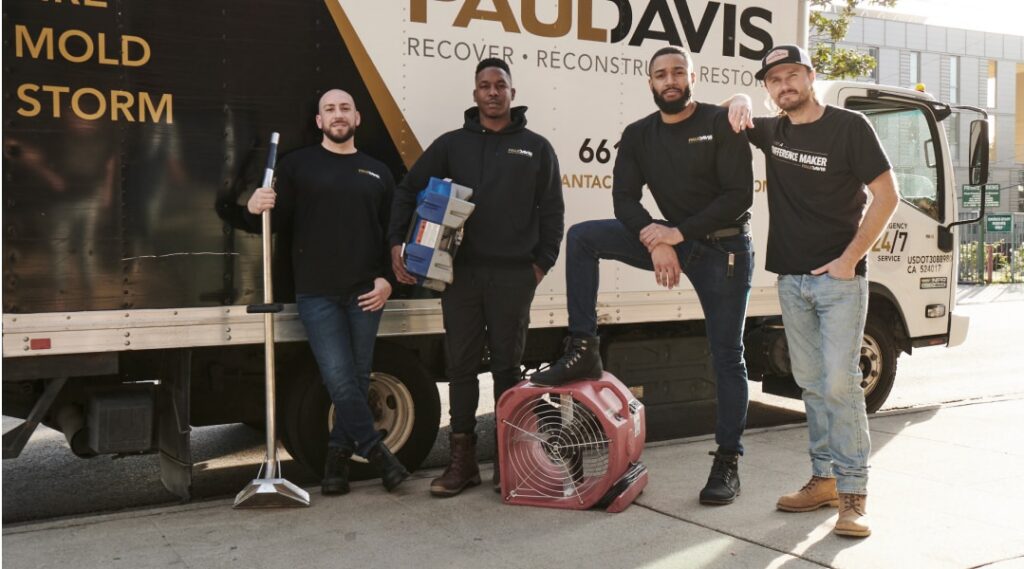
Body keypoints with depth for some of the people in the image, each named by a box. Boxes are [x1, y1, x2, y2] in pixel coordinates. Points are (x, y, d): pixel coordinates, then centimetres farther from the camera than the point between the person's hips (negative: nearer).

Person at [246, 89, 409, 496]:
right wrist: (256, 209, -18)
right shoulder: (298, 165, 8)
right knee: (339, 378, -11)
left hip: (364, 294, 2)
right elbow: (278, 224, 4)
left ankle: (338, 457, 19)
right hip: (316, 294, -2)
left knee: (357, 380, 5)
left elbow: (393, 234, 13)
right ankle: (377, 452, 1)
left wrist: (387, 279, 0)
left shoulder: (377, 173, 15)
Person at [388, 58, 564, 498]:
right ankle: (462, 460, 12)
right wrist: (396, 242, -3)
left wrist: (542, 263, -1)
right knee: (461, 364, 4)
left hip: (513, 275, -1)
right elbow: (408, 191, 9)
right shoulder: (451, 144, 10)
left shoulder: (536, 147, 8)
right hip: (460, 271, 1)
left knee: (507, 365, 5)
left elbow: (551, 210, 8)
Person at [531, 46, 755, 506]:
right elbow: (624, 199, -2)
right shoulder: (638, 135, 5)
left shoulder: (720, 124, -9)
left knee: (727, 355, -1)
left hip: (724, 248, -4)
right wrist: (656, 242, -20)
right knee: (582, 237, -11)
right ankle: (583, 351, -11)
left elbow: (739, 195, -16)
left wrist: (679, 232, -20)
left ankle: (727, 463, 9)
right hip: (672, 240, 4)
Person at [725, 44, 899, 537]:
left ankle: (853, 494, -4)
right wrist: (739, 103, 2)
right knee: (811, 384, 9)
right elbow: (740, 117, 29)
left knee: (839, 383, -10)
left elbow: (886, 196, -8)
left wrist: (849, 259, -13)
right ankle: (824, 479, 17)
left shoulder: (849, 127, -6)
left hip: (839, 278, -5)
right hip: (791, 279, 5)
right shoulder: (772, 131, 10)